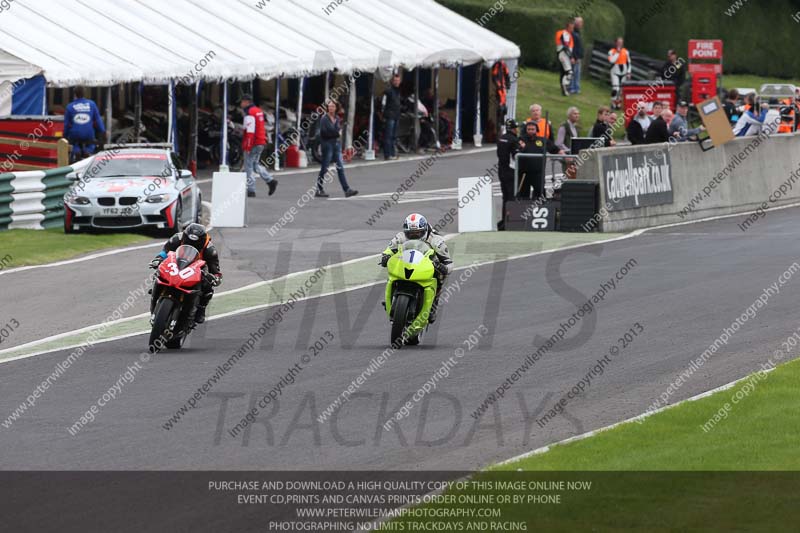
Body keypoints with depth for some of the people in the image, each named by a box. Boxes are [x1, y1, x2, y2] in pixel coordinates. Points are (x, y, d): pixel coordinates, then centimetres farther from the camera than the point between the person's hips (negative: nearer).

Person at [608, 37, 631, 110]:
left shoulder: (625, 52, 6)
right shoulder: (612, 52, -5)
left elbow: (628, 63, 11)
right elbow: (612, 60, -22)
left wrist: (628, 73, 6)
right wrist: (617, 52, -17)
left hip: (623, 73, 4)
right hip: (615, 73, -4)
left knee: (621, 90, 8)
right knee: (615, 89, -16)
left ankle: (619, 104, 17)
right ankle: (613, 104, -10)